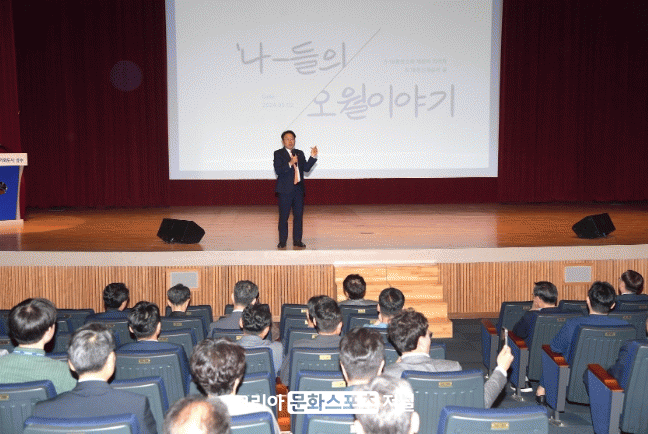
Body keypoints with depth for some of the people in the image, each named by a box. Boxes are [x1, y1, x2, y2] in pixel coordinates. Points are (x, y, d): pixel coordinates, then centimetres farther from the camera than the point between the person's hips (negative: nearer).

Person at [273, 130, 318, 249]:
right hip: (285, 190, -4)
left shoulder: (300, 153, 15)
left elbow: (306, 168, 7)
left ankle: (297, 240, 15)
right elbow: (278, 170, -13)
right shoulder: (278, 154, -1)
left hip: (298, 189, 5)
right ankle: (282, 241, 9)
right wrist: (290, 163, -24)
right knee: (283, 216, 0)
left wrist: (313, 157, -3)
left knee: (298, 215, 7)